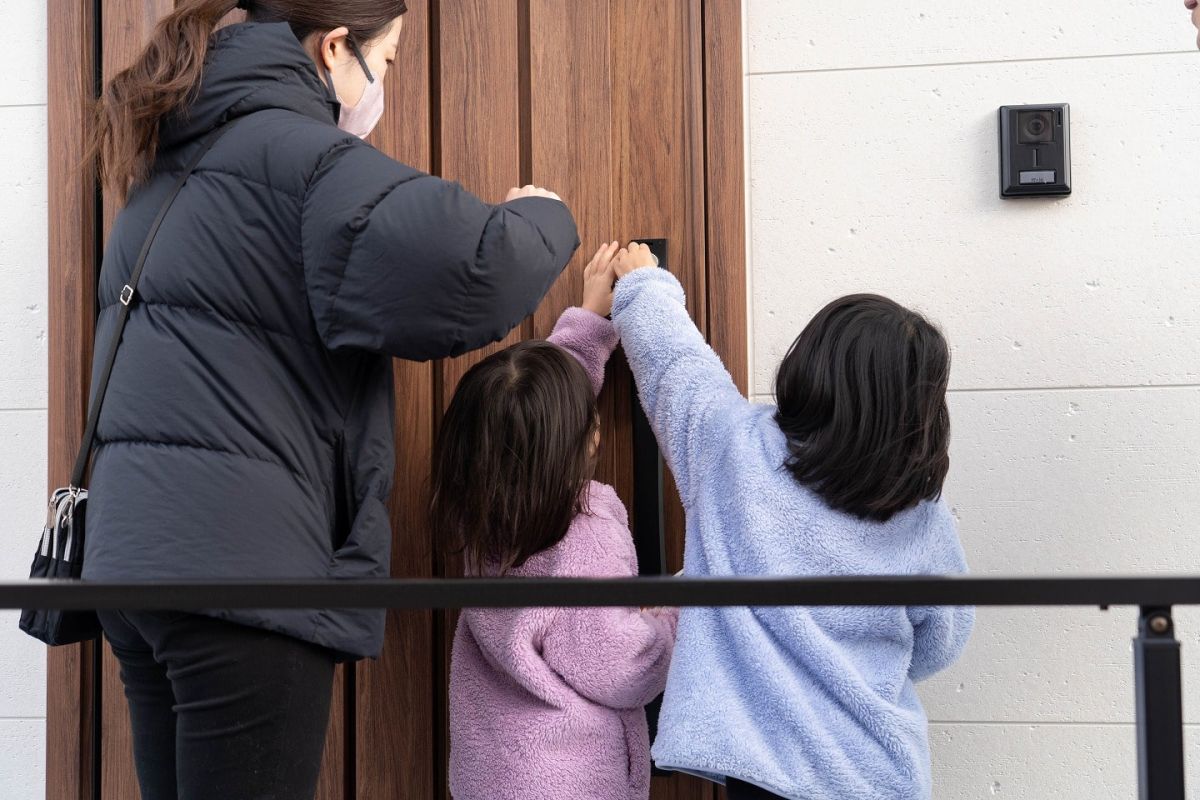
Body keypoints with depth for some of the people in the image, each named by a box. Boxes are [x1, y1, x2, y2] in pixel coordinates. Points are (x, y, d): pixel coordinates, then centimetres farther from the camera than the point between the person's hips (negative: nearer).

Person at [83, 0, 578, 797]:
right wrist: (543, 218, -3)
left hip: (139, 551, 9)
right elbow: (467, 274, -24)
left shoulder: (171, 165, 18)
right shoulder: (297, 151, -11)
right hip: (239, 567, -9)